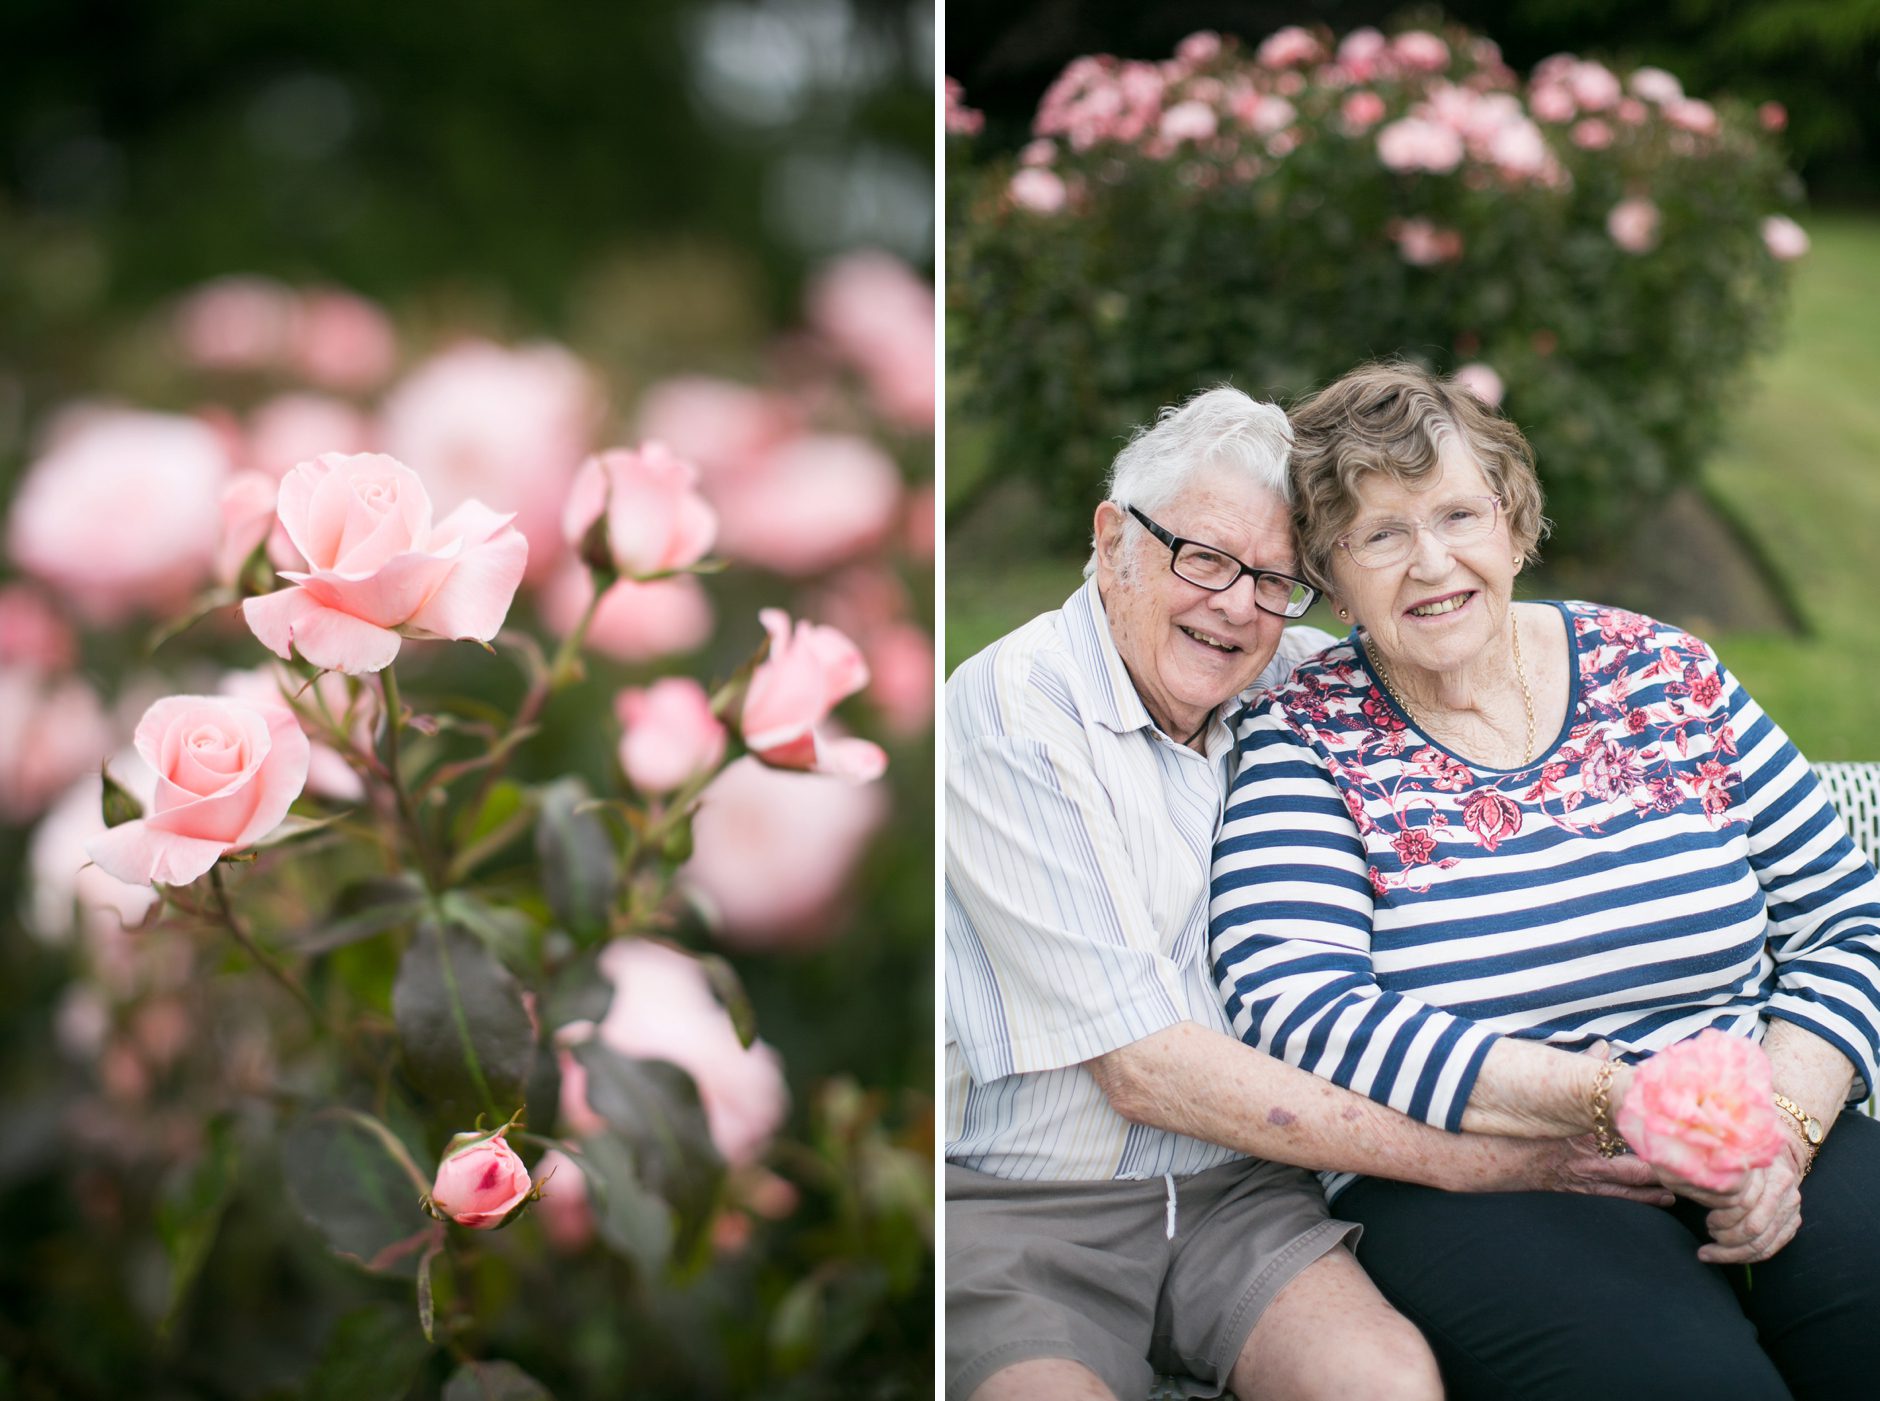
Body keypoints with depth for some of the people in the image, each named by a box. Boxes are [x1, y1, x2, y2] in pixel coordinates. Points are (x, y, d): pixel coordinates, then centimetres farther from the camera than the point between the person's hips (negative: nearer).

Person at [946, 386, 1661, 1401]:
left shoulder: (1287, 682, 5)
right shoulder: (1009, 709, -13)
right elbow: (1141, 1068, -17)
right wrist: (1462, 1159, -18)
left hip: (1231, 1185, 5)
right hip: (1020, 1204, -5)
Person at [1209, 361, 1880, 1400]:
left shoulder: (1664, 677, 10)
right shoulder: (1306, 737, 1)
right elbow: (1292, 1003, -14)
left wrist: (1782, 1122, -9)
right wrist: (1614, 1098, -20)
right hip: (1465, 1184, -3)